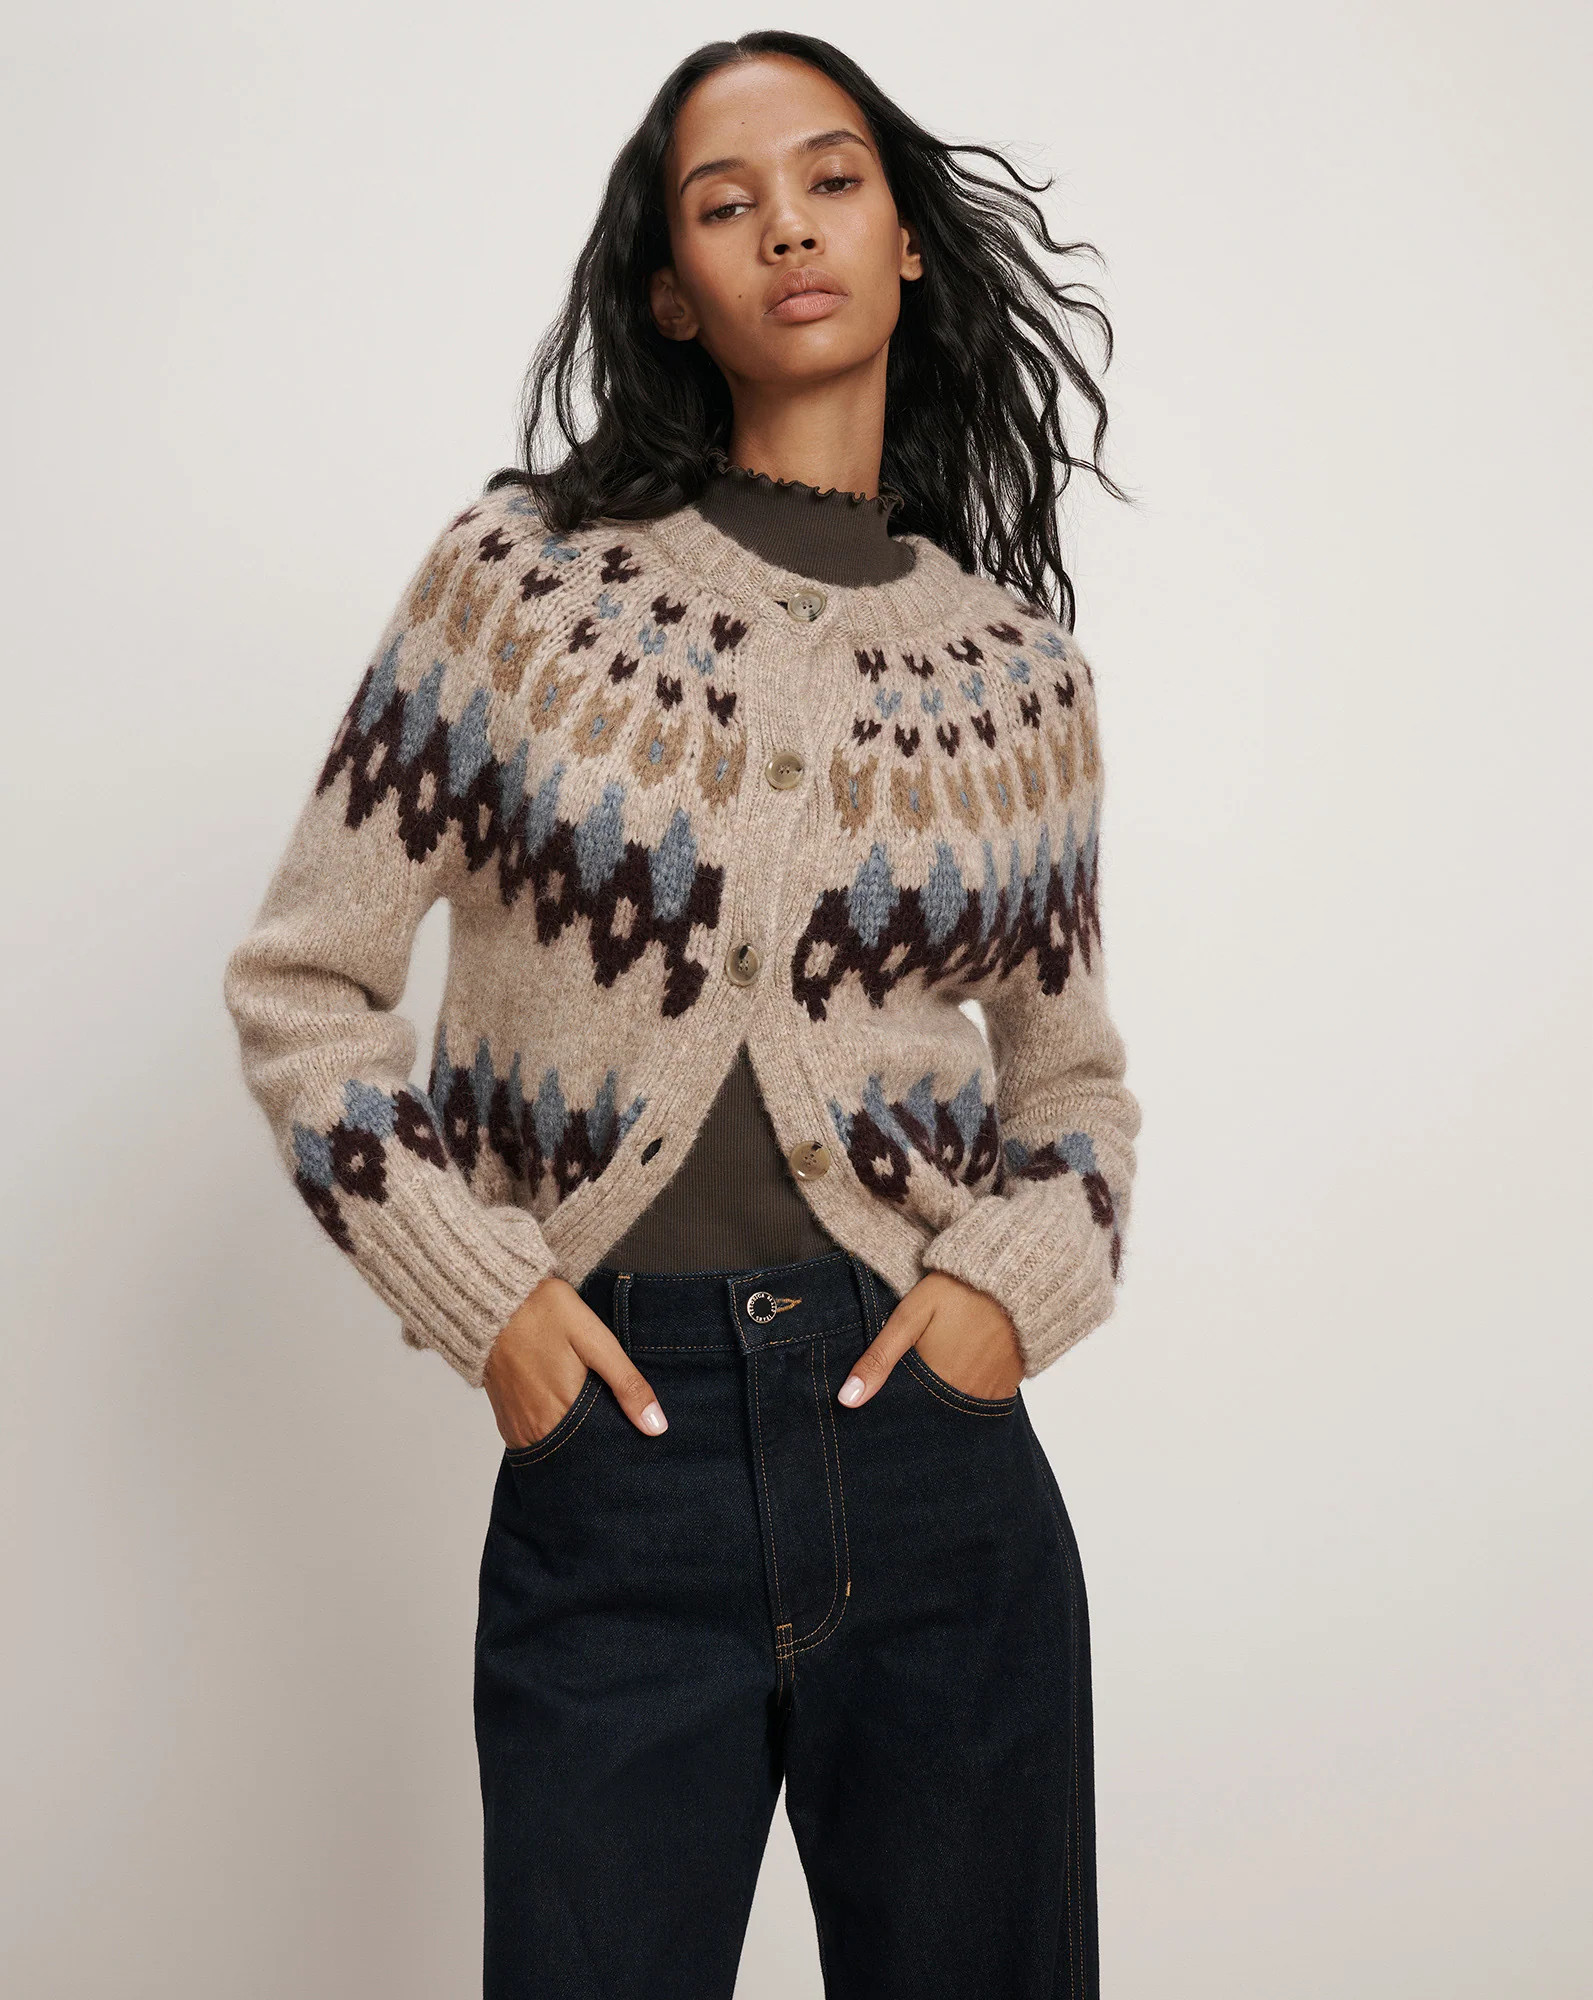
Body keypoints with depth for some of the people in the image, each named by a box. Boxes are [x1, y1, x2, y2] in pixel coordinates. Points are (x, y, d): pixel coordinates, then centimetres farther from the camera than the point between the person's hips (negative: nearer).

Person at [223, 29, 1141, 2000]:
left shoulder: (1013, 658, 6)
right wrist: (480, 1292, -6)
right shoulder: (522, 575, 0)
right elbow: (299, 983, 4)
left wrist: (1020, 1277, -3)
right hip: (616, 1457, -2)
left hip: (935, 1455, 2)